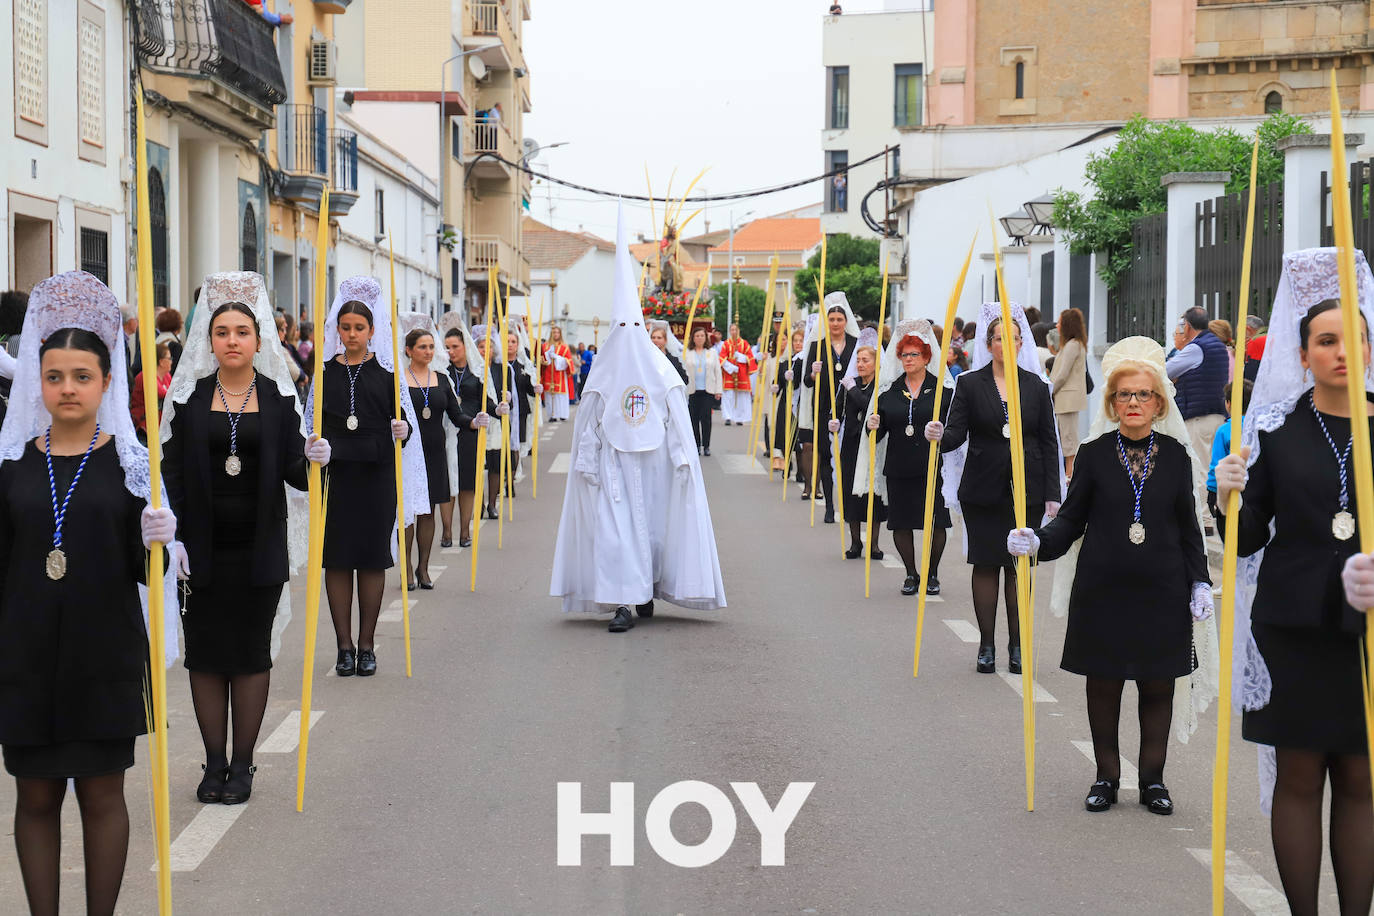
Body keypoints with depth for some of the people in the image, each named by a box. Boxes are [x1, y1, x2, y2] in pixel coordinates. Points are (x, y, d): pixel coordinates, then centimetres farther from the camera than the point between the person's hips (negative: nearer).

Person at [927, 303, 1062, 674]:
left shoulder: (1037, 386, 6)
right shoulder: (969, 384, 2)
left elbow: (1049, 443, 6)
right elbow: (957, 432, -5)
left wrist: (1052, 494, 1)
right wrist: (939, 436, -28)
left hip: (1027, 490, 1)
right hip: (983, 490, -1)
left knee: (1019, 566, 4)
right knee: (985, 565, 3)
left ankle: (1017, 645, 12)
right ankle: (986, 646, 12)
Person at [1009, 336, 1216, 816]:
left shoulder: (1174, 454, 3)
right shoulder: (1095, 453, 0)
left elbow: (1188, 526, 8)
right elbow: (1072, 517, 2)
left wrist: (1200, 582, 2)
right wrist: (1037, 541, -16)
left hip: (1162, 591, 1)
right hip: (1102, 590, -1)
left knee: (1158, 686, 6)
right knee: (1103, 683, 6)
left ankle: (1152, 778, 20)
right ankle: (1106, 776, 20)